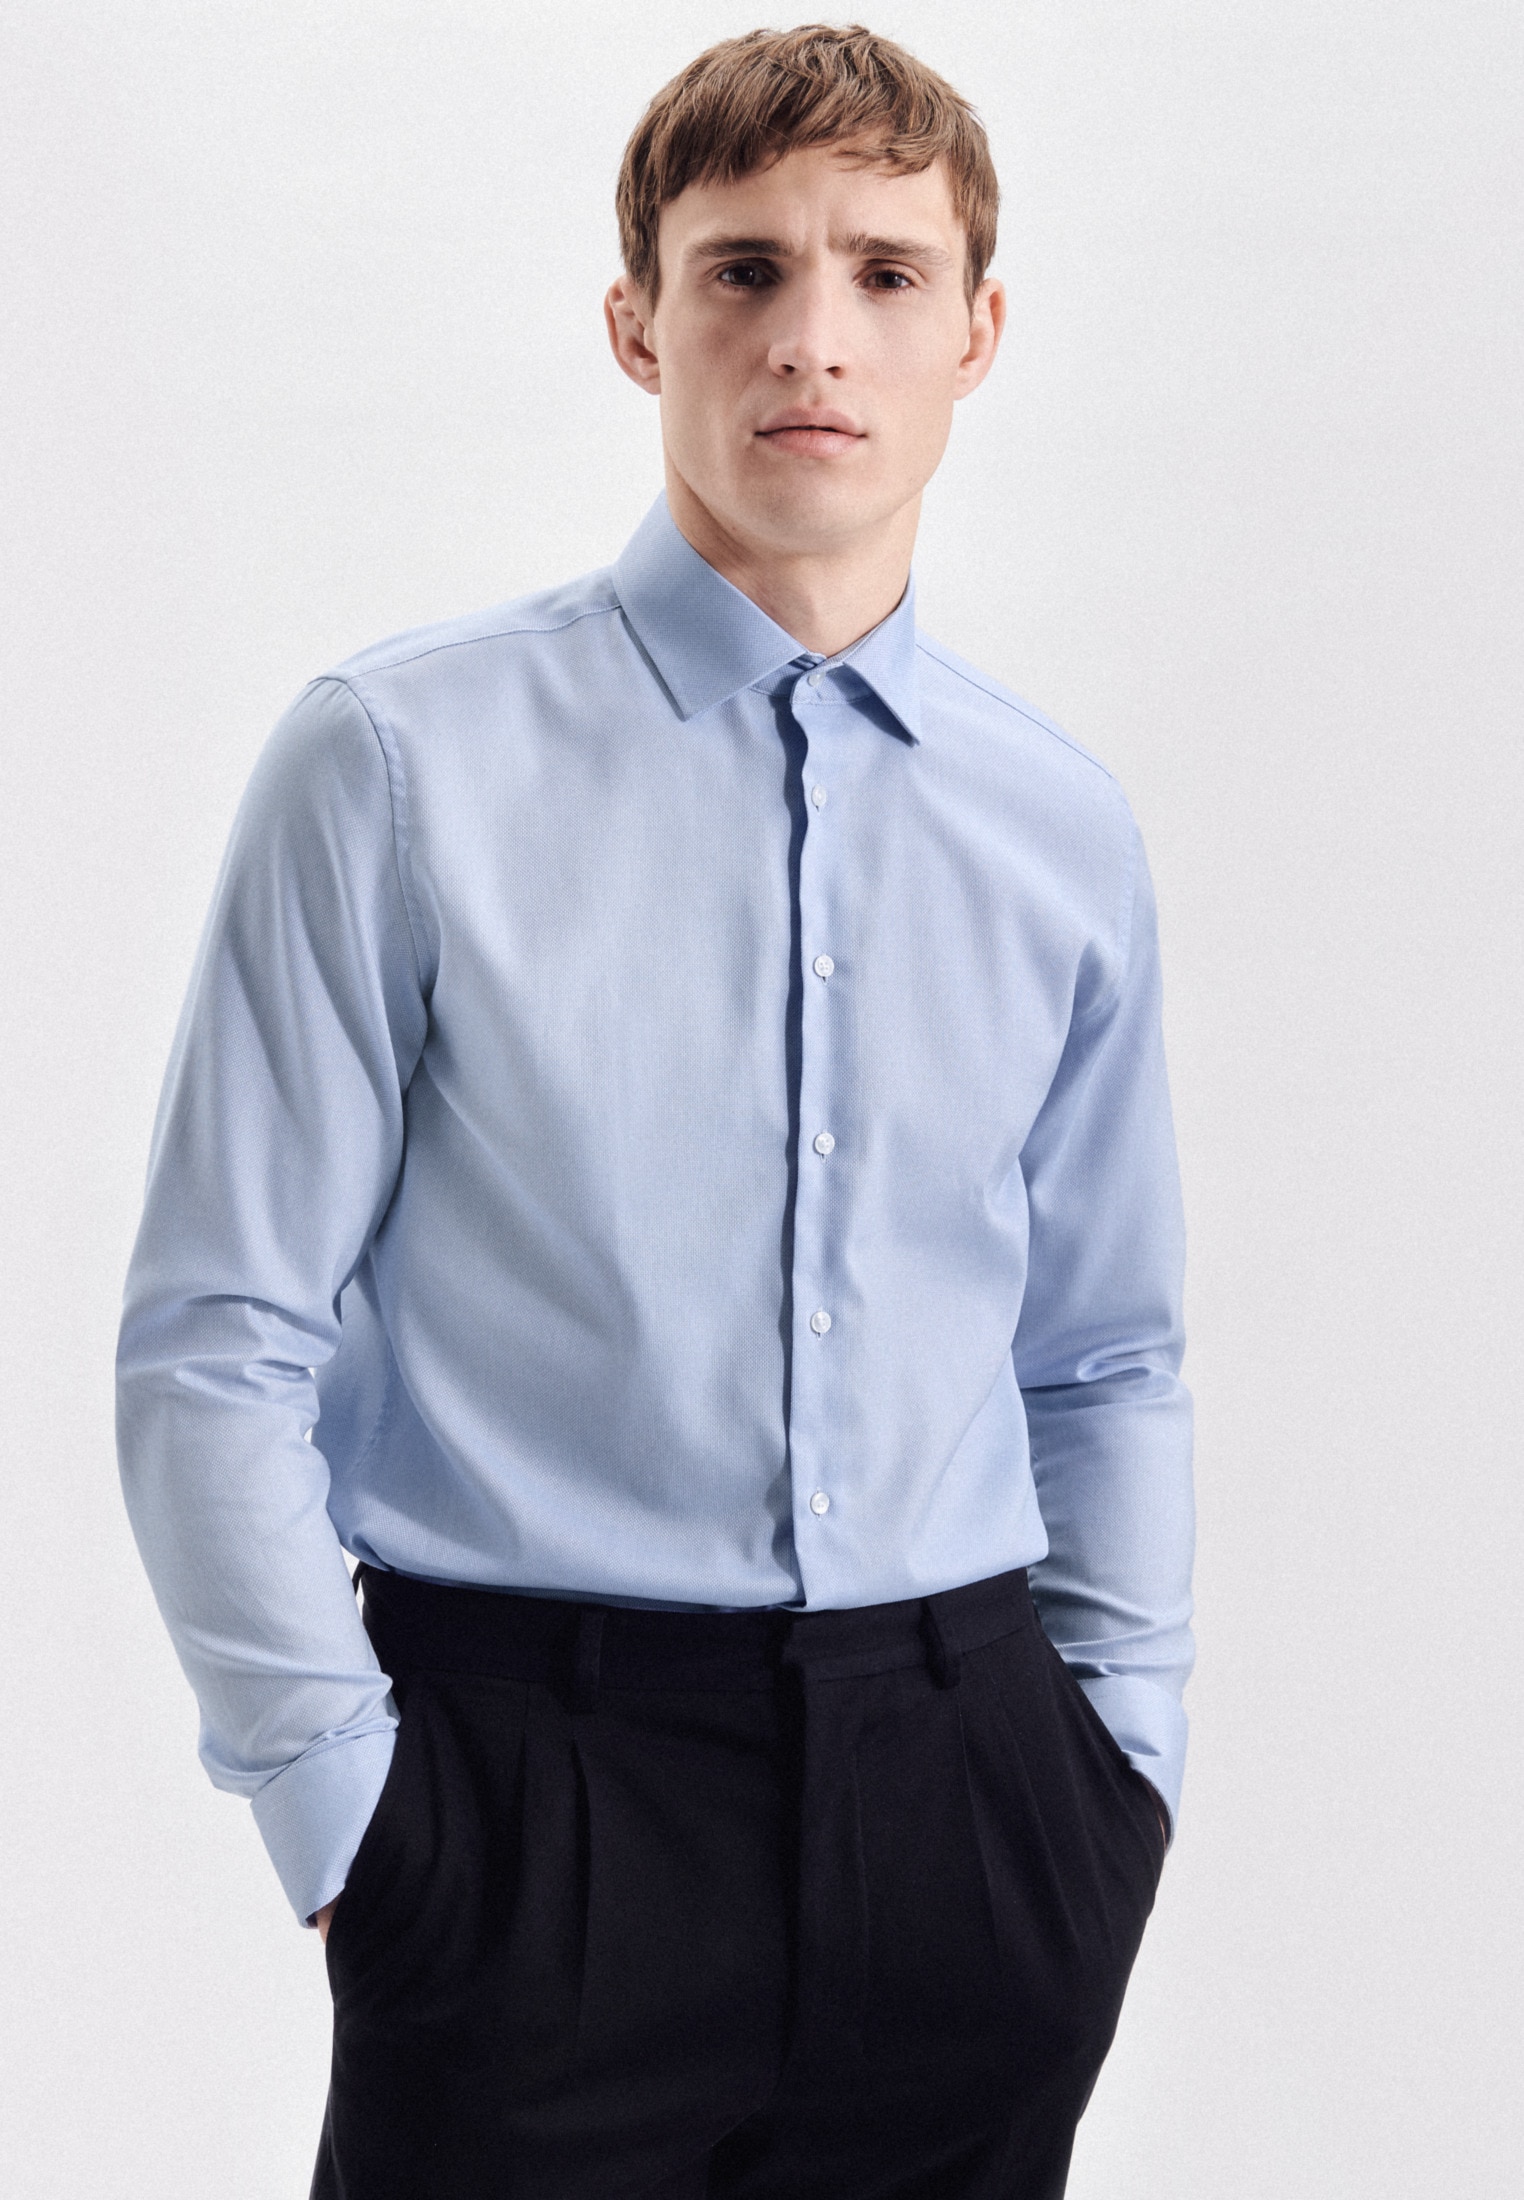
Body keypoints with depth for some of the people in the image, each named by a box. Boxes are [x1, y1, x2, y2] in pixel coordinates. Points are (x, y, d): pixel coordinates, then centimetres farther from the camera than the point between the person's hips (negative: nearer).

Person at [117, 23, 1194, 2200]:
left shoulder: (1066, 833, 7)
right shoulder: (400, 765, -5)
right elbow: (215, 1346, -5)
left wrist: (1124, 1748, 9)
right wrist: (339, 1793, -7)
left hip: (959, 1780, 4)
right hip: (539, 1784, -3)